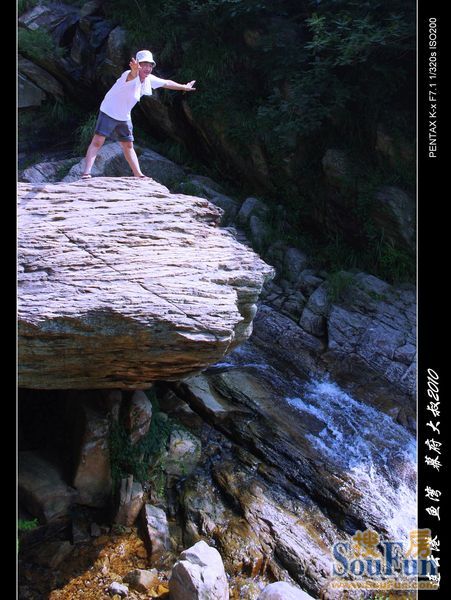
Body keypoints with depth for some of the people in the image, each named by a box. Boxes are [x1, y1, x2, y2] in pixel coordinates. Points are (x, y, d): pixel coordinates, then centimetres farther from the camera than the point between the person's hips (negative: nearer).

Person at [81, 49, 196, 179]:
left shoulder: (149, 79, -3)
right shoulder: (132, 76, -26)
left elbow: (167, 83, 14)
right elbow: (131, 76, -52)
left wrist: (184, 87, 26)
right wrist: (134, 71, -77)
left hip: (124, 117, 7)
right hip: (109, 113, -7)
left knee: (128, 146, 15)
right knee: (97, 142, -13)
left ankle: (138, 175, 23)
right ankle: (86, 173, -16)